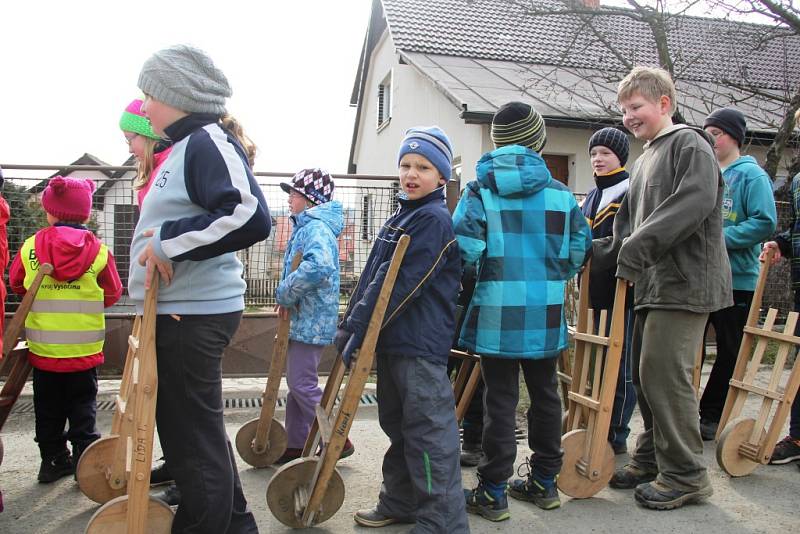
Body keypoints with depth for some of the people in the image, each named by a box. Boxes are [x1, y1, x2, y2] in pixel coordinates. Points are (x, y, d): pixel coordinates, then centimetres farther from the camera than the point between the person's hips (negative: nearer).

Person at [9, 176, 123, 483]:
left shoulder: (30, 248, -6)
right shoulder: (99, 252, -10)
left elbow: (15, 283, 9)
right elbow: (113, 293, 0)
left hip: (42, 349, 1)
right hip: (84, 350, -1)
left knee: (48, 410, 16)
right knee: (83, 406, 12)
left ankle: (53, 460, 23)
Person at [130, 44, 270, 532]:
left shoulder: (208, 140, -14)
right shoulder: (188, 145, 16)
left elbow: (252, 218, -30)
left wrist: (167, 241, -23)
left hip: (193, 313, -11)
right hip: (179, 310, 11)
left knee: (192, 437, 1)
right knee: (193, 429, 21)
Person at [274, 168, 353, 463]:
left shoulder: (317, 228, -17)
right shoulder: (306, 226, 16)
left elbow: (318, 267, -36)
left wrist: (285, 292, -23)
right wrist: (287, 297, 7)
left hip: (312, 320, -10)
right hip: (303, 318, 10)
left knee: (302, 384, -4)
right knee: (297, 383, 15)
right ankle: (296, 445, 26)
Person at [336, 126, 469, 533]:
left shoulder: (433, 220, -12)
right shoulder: (399, 219, 17)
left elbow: (399, 284, -19)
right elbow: (372, 275, 16)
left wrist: (358, 328, -18)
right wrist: (349, 323, 10)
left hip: (421, 346, -10)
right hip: (390, 341, 10)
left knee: (429, 434, -2)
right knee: (398, 426, 19)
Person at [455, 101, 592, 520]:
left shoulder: (480, 190, -4)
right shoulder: (560, 192, 5)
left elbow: (463, 249, -14)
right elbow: (579, 249, 8)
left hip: (498, 312, -3)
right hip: (546, 313, 3)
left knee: (500, 398, 4)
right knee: (545, 392, 15)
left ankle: (493, 492, 12)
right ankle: (544, 482, 29)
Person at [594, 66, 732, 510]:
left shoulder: (689, 144, -6)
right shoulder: (644, 160, 22)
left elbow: (694, 203, -22)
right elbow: (629, 221, 24)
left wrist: (638, 245, -23)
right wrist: (600, 253, 11)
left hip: (684, 281, -9)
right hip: (653, 282, 9)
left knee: (665, 373, -8)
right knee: (645, 372, 12)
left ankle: (685, 476, 6)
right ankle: (651, 459, 27)